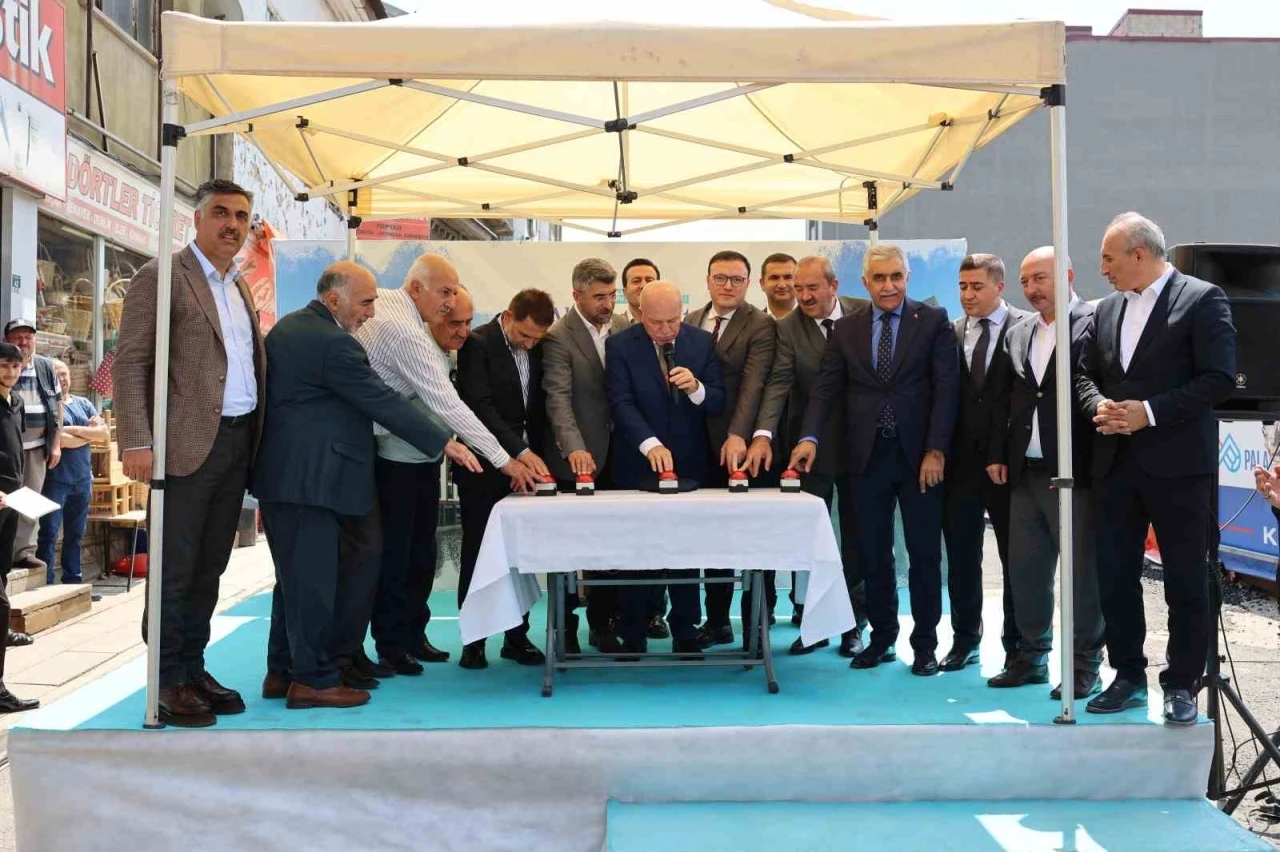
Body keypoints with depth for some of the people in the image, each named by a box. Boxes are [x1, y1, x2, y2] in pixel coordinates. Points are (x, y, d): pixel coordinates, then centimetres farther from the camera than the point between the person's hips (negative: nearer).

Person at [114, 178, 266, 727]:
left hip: (238, 442, 7)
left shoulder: (240, 290, 18)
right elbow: (130, 363, -10)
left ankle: (193, 670, 20)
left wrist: (255, 437, 10)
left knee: (209, 568, 12)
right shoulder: (161, 277, -4)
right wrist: (136, 441, -18)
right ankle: (167, 683, 6)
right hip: (189, 445, -7)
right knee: (174, 570, -1)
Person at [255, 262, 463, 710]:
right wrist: (443, 442, -12)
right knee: (315, 577, -3)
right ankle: (313, 679, 3)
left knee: (295, 574, 15)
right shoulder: (333, 343, -18)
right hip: (310, 478, -10)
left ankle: (282, 671, 22)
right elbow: (384, 402, -18)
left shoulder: (286, 327, 13)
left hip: (281, 472, 10)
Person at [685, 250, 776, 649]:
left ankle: (756, 626, 13)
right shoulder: (690, 322, 10)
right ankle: (717, 620, 23)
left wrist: (737, 436, -32)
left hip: (741, 445, -5)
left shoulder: (761, 326, -8)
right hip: (703, 445, 5)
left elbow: (753, 384, -20)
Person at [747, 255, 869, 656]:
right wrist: (763, 435, -32)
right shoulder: (787, 328, -8)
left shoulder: (865, 314, -3)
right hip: (810, 446, -1)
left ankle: (853, 623, 21)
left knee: (856, 534, 10)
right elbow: (778, 383, -18)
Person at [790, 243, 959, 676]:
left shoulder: (933, 320, 1)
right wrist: (810, 437, -14)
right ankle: (881, 638, 21)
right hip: (867, 456, 2)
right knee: (872, 554, 8)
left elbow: (946, 388, -5)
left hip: (919, 456, -2)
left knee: (925, 554, 5)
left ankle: (925, 644, 16)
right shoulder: (846, 328, 8)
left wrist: (936, 450, -12)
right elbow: (826, 387, 2)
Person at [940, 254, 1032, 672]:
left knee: (1015, 557, 7)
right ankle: (965, 638, 22)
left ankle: (1018, 644, 19)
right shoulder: (952, 332, 7)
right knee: (960, 554, 9)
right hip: (962, 459, 4)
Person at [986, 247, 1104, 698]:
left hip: (1074, 471, -6)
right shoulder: (1017, 335, 14)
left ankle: (1085, 665, 13)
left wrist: (1100, 463, -13)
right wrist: (997, 454, 10)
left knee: (1082, 570, 1)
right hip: (1025, 472, 6)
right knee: (1025, 569, 12)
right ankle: (1031, 657, 24)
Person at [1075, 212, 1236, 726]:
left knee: (1186, 581, 4)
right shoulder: (1107, 310, 13)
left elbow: (1219, 379, -13)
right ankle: (1128, 678, 21)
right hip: (1116, 464, 6)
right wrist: (1099, 405, -4)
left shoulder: (1202, 299, -6)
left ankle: (1182, 685, 15)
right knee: (1114, 576, 8)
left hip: (1178, 465, -6)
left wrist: (1150, 411, -17)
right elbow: (1085, 373, 17)